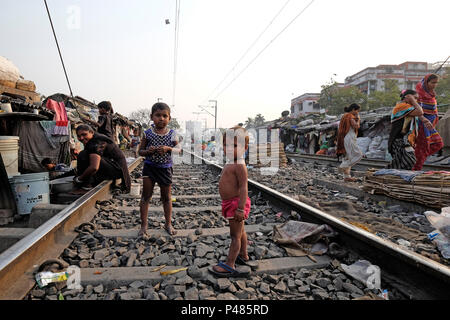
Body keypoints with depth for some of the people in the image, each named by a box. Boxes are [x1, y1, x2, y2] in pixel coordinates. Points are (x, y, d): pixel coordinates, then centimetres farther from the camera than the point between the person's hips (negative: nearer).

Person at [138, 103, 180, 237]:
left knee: (167, 197, 11)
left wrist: (168, 148, -17)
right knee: (146, 196, 2)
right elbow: (140, 151, 4)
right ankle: (144, 224, 15)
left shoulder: (172, 134, -2)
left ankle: (168, 223, 26)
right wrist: (148, 151, -19)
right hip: (150, 167, 0)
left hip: (165, 168, 1)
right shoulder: (148, 133, -3)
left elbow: (178, 149, 3)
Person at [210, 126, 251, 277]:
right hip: (230, 203, 10)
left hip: (236, 203, -10)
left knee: (235, 234, 1)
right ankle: (243, 255, 41)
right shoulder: (231, 164, 9)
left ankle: (230, 264, 11)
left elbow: (243, 188, -26)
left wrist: (240, 208, -28)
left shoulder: (239, 165, -22)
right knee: (240, 231, 23)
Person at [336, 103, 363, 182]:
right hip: (349, 139, -10)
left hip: (344, 139, 10)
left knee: (348, 158, 12)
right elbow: (356, 126, -16)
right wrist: (358, 119, -1)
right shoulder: (350, 116, -10)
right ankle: (343, 167, -7)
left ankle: (346, 176, 14)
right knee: (358, 155, -4)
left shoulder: (345, 116, 18)